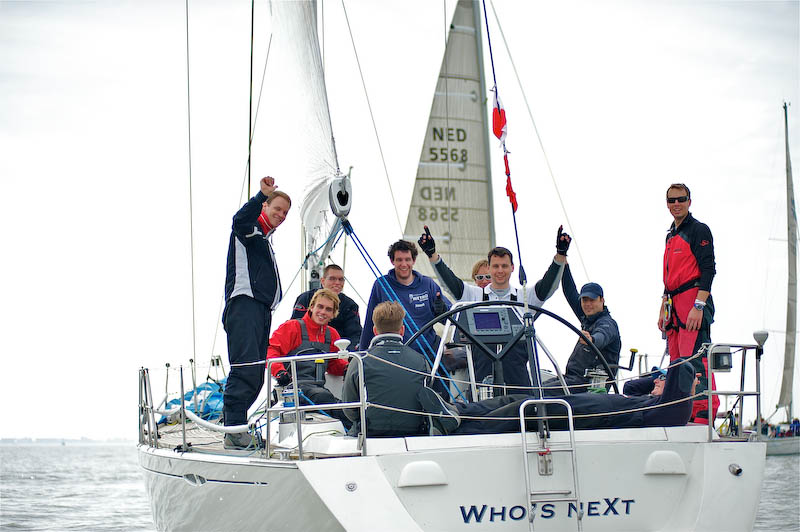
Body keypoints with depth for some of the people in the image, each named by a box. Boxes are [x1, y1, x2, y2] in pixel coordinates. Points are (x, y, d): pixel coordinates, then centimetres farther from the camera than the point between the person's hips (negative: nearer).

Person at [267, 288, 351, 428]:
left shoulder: (332, 334, 23)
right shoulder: (292, 327, 5)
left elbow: (335, 363, 31)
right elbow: (270, 351, -4)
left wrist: (347, 368, 7)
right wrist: (279, 371, -24)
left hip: (319, 388, 6)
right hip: (294, 385, -6)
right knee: (324, 396, -37)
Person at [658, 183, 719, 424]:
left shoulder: (699, 230, -4)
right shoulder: (671, 235, 23)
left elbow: (708, 269, -13)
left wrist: (698, 306, -21)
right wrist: (664, 308, 23)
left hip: (693, 301, -9)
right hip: (675, 305, 9)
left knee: (695, 359, -16)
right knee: (676, 361, 6)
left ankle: (705, 413, -18)